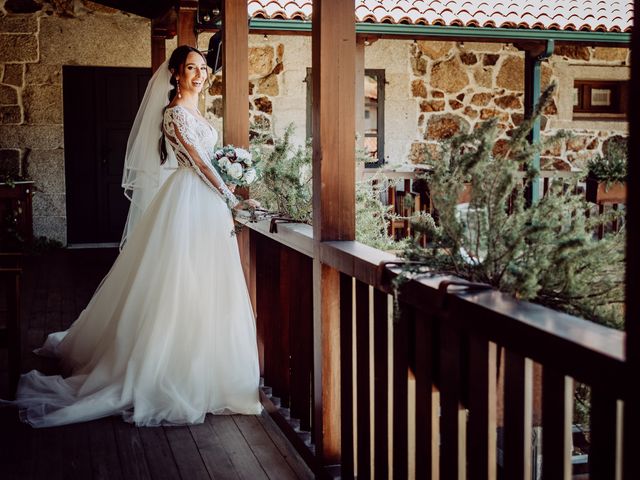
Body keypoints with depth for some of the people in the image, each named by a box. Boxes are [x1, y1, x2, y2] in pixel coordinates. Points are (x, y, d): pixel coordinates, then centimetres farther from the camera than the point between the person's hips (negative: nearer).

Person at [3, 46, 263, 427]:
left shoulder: (196, 112, 18)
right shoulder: (174, 112, -11)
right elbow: (198, 161, -18)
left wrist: (225, 203, 13)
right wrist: (232, 200, -20)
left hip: (207, 203, 9)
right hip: (188, 201, -9)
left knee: (203, 291, 11)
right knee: (182, 288, -6)